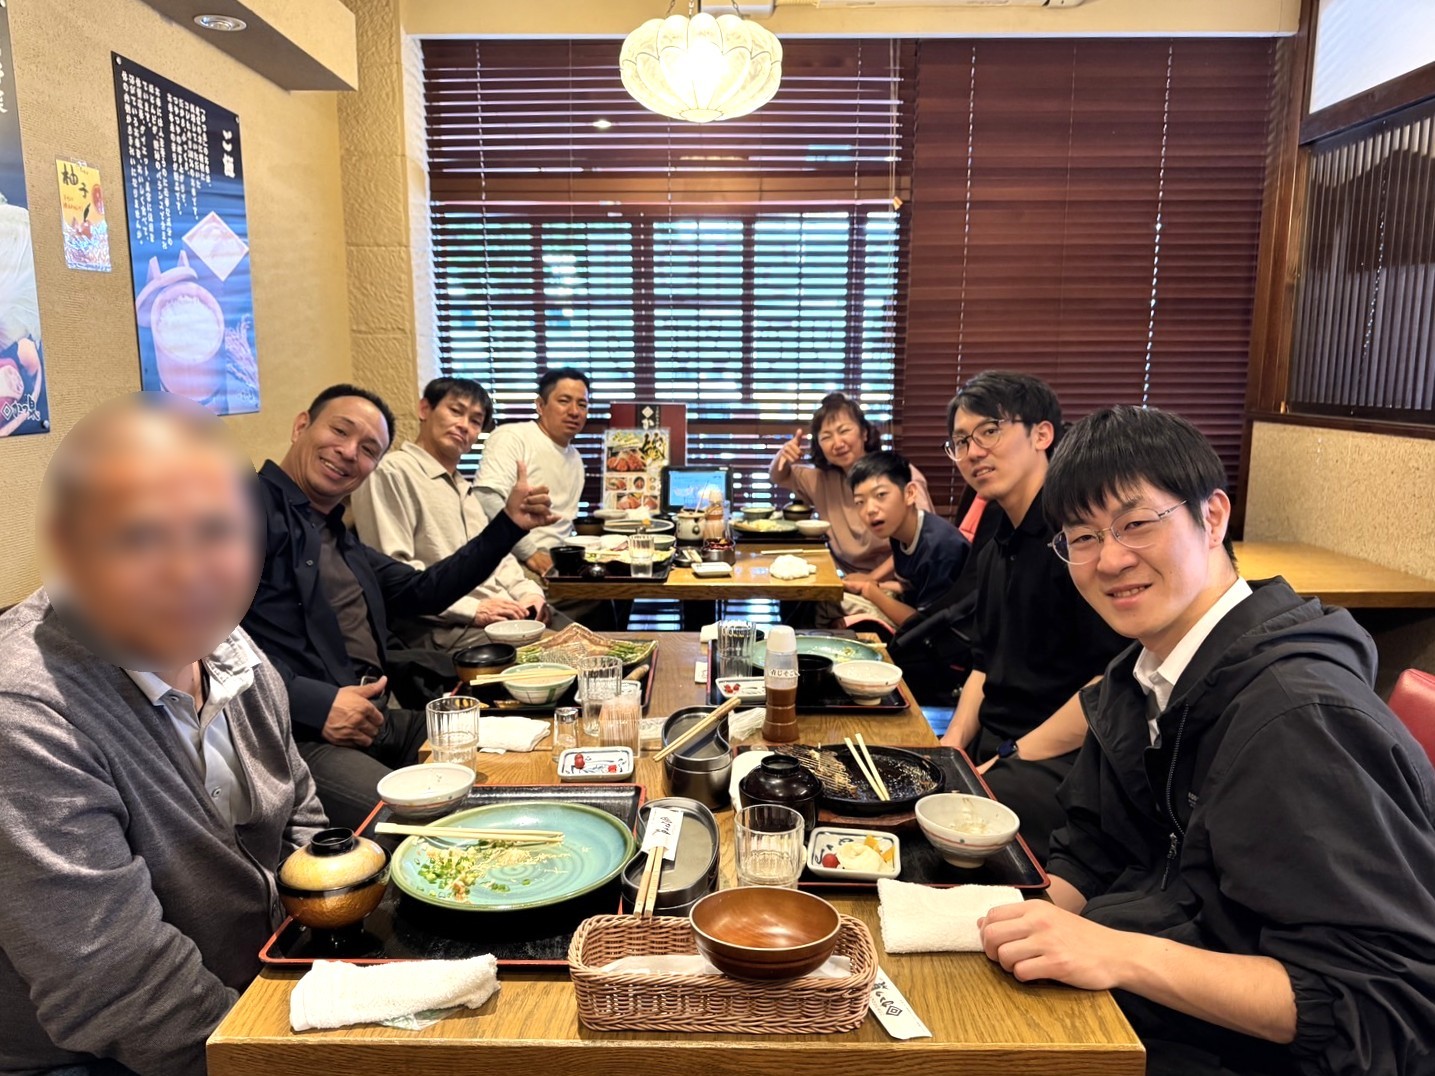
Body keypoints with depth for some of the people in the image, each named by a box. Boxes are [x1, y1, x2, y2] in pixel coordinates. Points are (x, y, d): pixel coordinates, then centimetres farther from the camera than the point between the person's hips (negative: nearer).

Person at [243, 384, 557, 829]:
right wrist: (314, 703, -22)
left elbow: (423, 591, 27)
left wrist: (509, 523, 20)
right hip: (300, 734, -8)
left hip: (378, 719, 9)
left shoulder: (343, 543, 22)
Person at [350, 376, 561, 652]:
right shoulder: (391, 472, -5)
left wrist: (527, 592, 4)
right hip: (440, 631, -9)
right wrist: (472, 609, -19)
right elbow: (392, 570, -15)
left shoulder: (464, 487, 27)